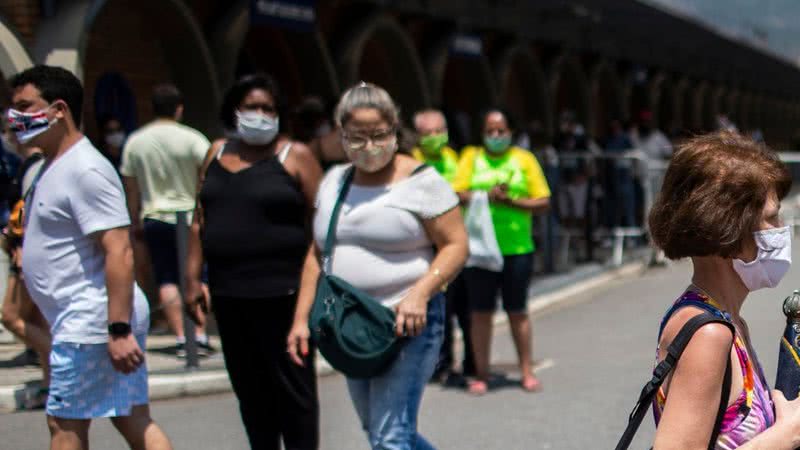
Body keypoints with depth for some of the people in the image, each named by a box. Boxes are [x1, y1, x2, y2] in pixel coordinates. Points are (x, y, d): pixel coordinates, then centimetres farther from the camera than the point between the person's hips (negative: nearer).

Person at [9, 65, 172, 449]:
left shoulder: (85, 170, -16)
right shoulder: (53, 167, 16)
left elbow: (120, 252, -23)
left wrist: (118, 329, -26)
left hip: (90, 322, -10)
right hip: (82, 320, 10)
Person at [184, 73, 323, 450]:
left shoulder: (295, 156, -2)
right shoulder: (217, 153, 14)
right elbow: (200, 220, 15)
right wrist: (193, 278, 10)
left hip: (281, 292, -5)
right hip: (229, 293, 5)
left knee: (293, 388, -1)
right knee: (249, 388, 13)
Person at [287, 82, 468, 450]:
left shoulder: (420, 181, -7)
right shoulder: (334, 181, 12)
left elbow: (456, 245, -9)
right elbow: (317, 255, 16)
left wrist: (420, 292, -24)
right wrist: (301, 318, 10)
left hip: (408, 324, -7)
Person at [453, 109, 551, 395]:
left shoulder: (524, 159, 8)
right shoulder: (471, 157, 8)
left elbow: (543, 203, 2)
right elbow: (457, 193, -5)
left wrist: (511, 201, -12)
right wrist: (487, 196, -21)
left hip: (517, 247, 0)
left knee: (517, 311, 8)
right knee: (481, 311, 3)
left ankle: (526, 371, 18)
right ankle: (481, 374, 13)